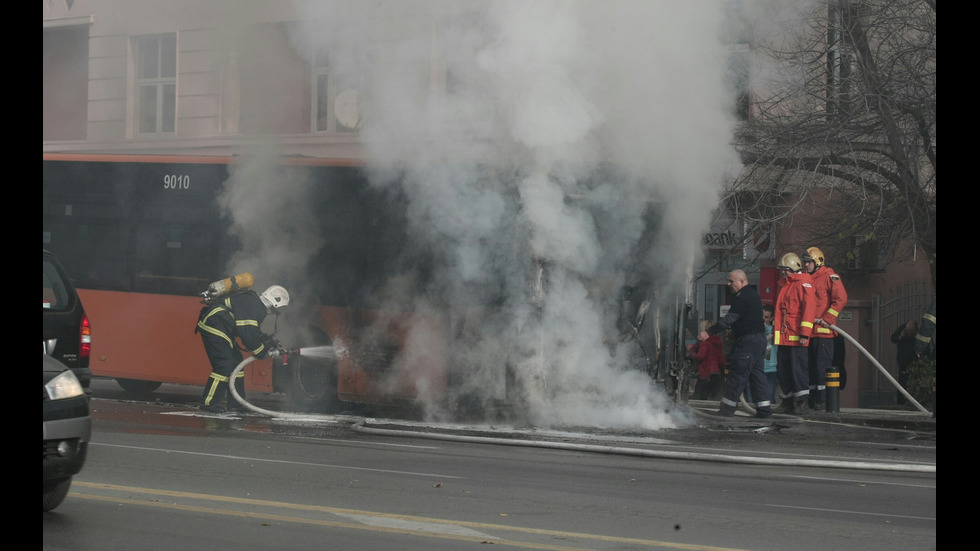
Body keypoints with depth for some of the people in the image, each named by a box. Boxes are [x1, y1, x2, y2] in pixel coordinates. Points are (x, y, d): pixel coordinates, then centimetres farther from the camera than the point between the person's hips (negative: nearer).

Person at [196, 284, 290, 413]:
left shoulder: (257, 307, 16)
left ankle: (236, 401, 20)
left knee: (236, 362, 13)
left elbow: (255, 333, 23)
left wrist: (270, 342, 13)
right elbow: (248, 333, -23)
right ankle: (208, 402, -12)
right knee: (224, 365, -15)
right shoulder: (252, 304, -18)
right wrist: (261, 352, -13)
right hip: (213, 326, -11)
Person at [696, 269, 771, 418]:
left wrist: (709, 332, -21)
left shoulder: (742, 298, -15)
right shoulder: (753, 294, 18)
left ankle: (727, 408, -4)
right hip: (759, 338, 11)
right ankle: (764, 409, 9)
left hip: (747, 339, -11)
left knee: (737, 372, -7)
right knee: (756, 373, 11)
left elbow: (729, 319, -20)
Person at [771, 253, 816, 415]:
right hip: (783, 337, 9)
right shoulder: (784, 286, 20)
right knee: (783, 370, 9)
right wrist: (775, 331, 24)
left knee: (799, 370, -7)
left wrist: (805, 333, -20)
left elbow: (808, 308, -15)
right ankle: (788, 401, 15)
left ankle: (803, 402, -3)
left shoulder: (803, 284, -7)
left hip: (797, 337, -9)